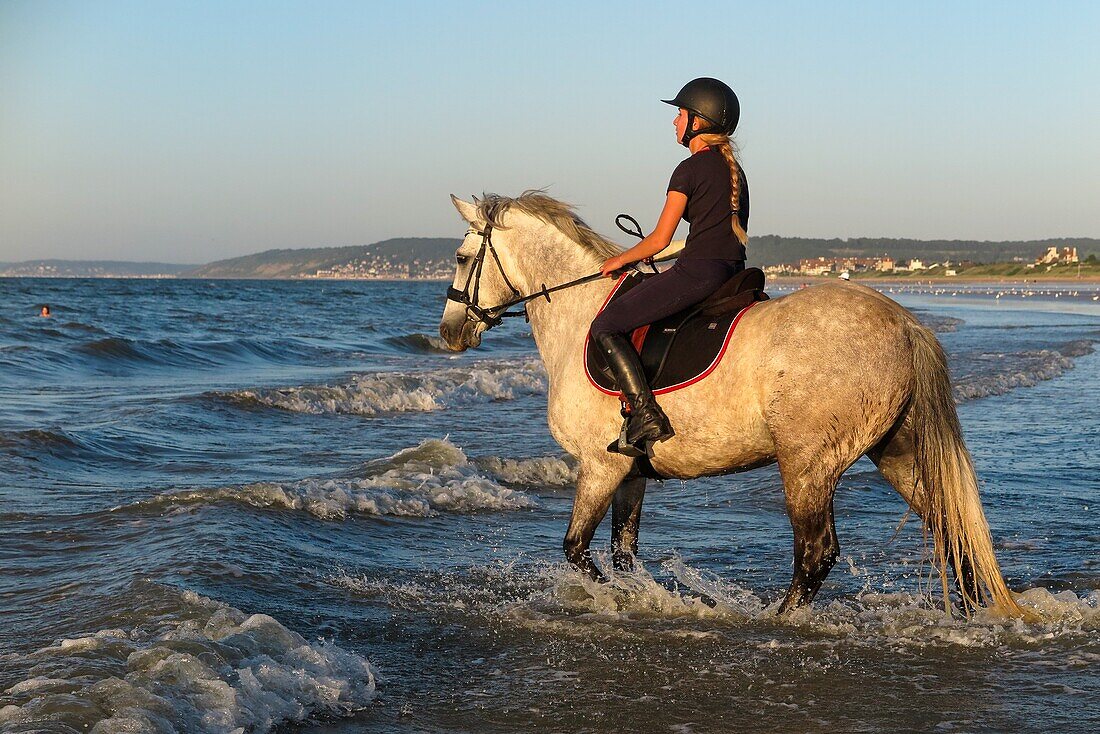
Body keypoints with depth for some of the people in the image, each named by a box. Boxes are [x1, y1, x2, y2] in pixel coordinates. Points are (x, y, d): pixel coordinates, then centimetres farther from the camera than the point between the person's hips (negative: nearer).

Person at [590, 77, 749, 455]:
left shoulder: (690, 169, -7)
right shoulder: (734, 169, 18)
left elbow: (660, 239, -8)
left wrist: (620, 260, 9)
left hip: (697, 273, -10)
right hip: (734, 273, 10)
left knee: (606, 327, -6)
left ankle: (646, 416, -18)